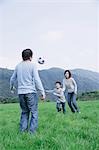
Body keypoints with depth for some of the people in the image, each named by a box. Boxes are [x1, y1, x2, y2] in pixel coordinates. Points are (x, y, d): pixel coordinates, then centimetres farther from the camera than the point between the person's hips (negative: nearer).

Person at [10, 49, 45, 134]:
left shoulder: (18, 66, 9)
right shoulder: (32, 65, -6)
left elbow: (13, 79, 20)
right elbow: (37, 80, -11)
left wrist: (11, 87, 39)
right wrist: (42, 92, -8)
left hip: (21, 93, 5)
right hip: (30, 92, -5)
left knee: (24, 112, 16)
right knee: (34, 112, 1)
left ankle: (23, 131, 14)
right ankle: (32, 131, -4)